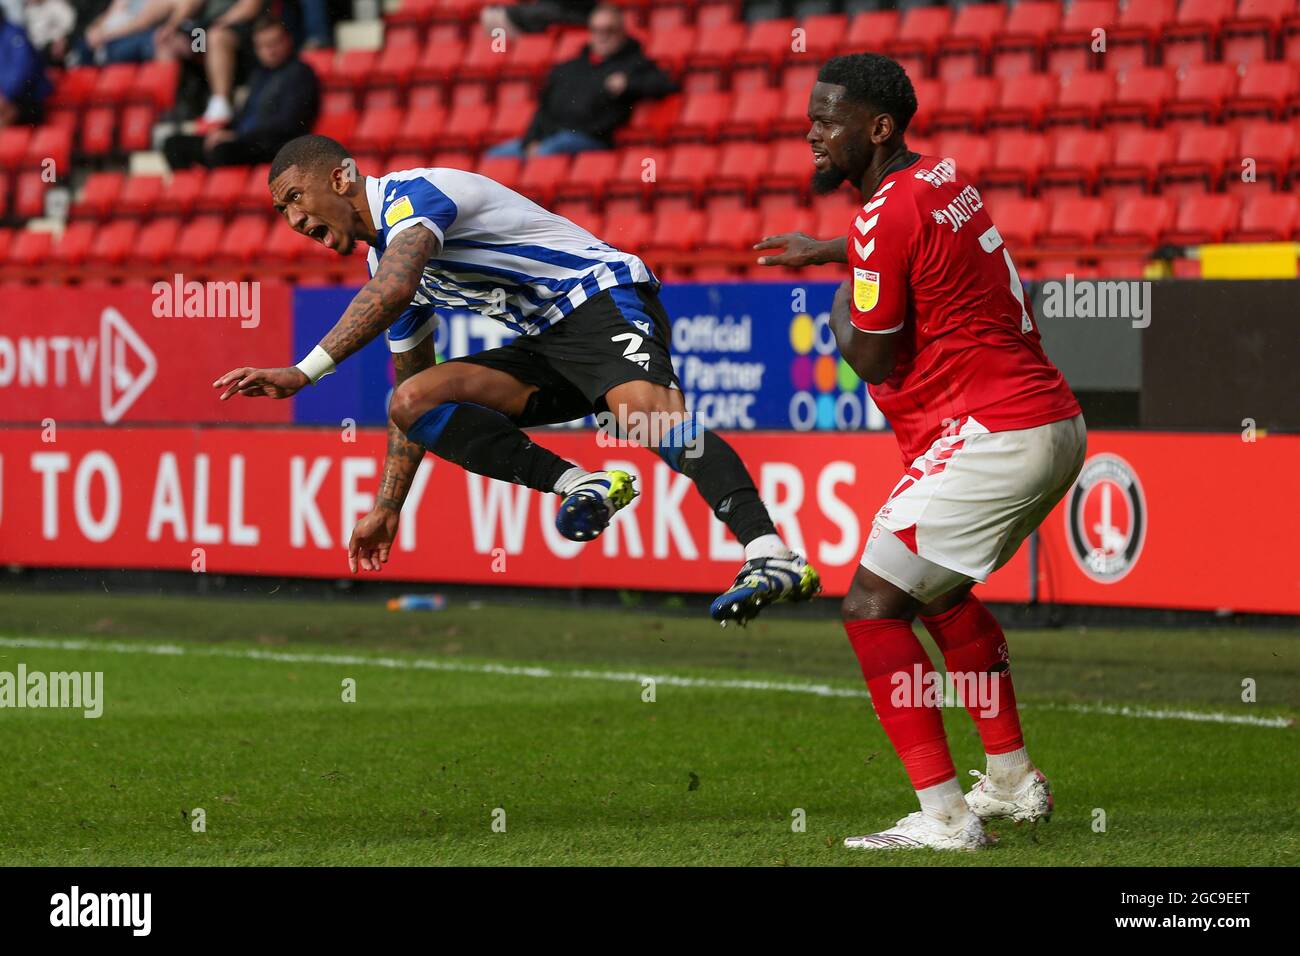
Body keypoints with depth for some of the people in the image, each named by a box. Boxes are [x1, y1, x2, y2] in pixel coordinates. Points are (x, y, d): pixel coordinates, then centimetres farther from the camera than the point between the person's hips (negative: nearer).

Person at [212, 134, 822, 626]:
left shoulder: (410, 193, -12)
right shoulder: (382, 259, 19)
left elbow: (394, 290, -33)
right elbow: (410, 387, 27)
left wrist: (303, 373, -35)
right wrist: (387, 509, 26)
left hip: (604, 296, -9)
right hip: (546, 341, 9)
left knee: (646, 408, -36)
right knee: (413, 402, -8)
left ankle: (773, 556, -50)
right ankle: (580, 484, -19)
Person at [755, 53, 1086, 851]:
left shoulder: (886, 217, -16)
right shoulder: (944, 178, 13)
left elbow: (874, 362, -11)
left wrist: (840, 305, 9)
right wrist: (829, 251, 46)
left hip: (993, 439, -10)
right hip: (1056, 424, 10)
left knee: (874, 606, -9)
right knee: (940, 592, 29)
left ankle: (944, 817, -16)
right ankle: (1014, 782, 36)